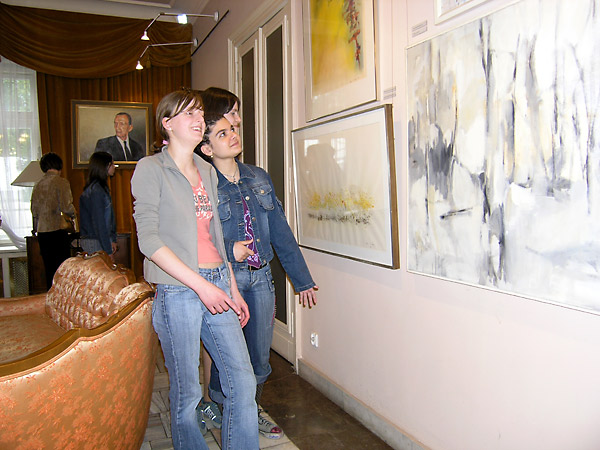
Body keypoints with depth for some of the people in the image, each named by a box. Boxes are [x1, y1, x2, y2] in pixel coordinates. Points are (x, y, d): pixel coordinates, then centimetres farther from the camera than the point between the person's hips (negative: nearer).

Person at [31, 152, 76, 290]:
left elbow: (34, 210, 15)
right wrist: (73, 213, 6)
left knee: (49, 269, 11)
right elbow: (66, 207, -15)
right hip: (58, 230, -6)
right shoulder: (61, 182, -7)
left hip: (41, 232, 6)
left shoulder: (38, 185, 12)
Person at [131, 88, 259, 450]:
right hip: (177, 290, -5)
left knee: (244, 381, 5)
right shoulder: (151, 169, -3)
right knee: (187, 392, 6)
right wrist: (201, 285, -16)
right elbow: (148, 238, -11)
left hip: (218, 286, 6)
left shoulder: (207, 171, 16)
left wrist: (233, 289, 14)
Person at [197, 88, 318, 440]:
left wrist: (302, 279, 10)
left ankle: (251, 411, 39)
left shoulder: (259, 177, 6)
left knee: (260, 357, 15)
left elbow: (281, 231, 9)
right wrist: (228, 252, -20)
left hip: (261, 278, 5)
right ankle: (218, 411, 35)